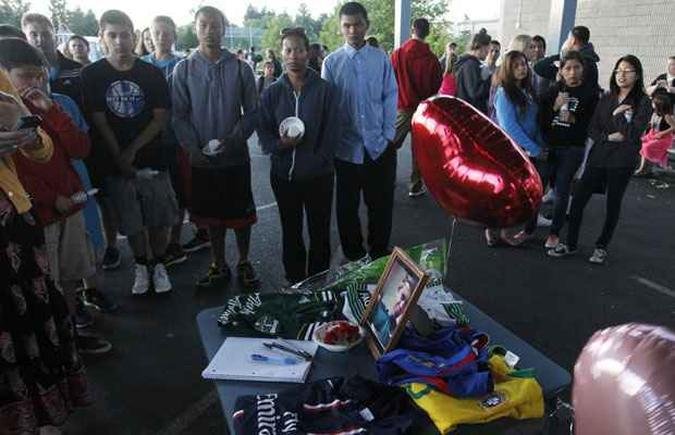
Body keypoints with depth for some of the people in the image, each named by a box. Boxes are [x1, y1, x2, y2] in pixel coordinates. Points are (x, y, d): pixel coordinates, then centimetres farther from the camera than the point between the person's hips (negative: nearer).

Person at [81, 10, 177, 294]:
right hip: (116, 163, 0)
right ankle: (141, 267, 27)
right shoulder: (92, 75, -1)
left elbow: (160, 118, -3)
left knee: (160, 220, 4)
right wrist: (120, 159, -9)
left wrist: (132, 151, -11)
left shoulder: (152, 74, 1)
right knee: (131, 223, 8)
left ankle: (158, 265, 24)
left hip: (153, 160, 0)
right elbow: (99, 121, -4)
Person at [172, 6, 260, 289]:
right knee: (212, 215, 11)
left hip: (236, 156, -1)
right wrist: (195, 148, -12)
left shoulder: (240, 68, 0)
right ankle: (219, 266, 26)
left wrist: (233, 140, -15)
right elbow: (179, 115, 0)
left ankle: (244, 263, 25)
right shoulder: (184, 69, 1)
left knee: (241, 213, 8)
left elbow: (252, 111, -1)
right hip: (202, 159, 1)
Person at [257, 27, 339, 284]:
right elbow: (263, 135, 2)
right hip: (283, 175, 2)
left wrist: (315, 163, -14)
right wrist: (280, 144, -18)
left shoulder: (325, 90, -4)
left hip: (318, 176, -2)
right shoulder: (272, 93, 3)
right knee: (290, 232, 15)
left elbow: (331, 135, -6)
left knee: (319, 232, 10)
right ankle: (294, 281, 31)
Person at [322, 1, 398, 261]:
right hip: (346, 147, 0)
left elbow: (390, 98, 2)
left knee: (382, 203, 11)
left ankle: (380, 254, 29)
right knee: (347, 206, 11)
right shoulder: (332, 62, -1)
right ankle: (353, 256, 29)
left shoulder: (381, 59, 0)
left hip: (380, 145, 1)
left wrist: (388, 135, -3)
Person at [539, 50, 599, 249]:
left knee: (562, 191, 2)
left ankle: (554, 233, 15)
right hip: (548, 146, 2)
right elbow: (540, 119, 0)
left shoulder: (590, 93, -1)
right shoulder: (553, 90, 4)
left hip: (573, 149, -2)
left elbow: (593, 122, 3)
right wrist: (555, 107, -16)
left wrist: (574, 119, -13)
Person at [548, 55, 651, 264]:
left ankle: (602, 247, 23)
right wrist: (609, 137, -10)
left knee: (613, 205, 8)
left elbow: (633, 134, -13)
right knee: (578, 199, -1)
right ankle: (570, 244, 12)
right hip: (598, 157, 3)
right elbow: (592, 130, 6)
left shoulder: (643, 102, -3)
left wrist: (617, 114, -12)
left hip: (622, 161, -3)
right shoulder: (606, 99, 9)